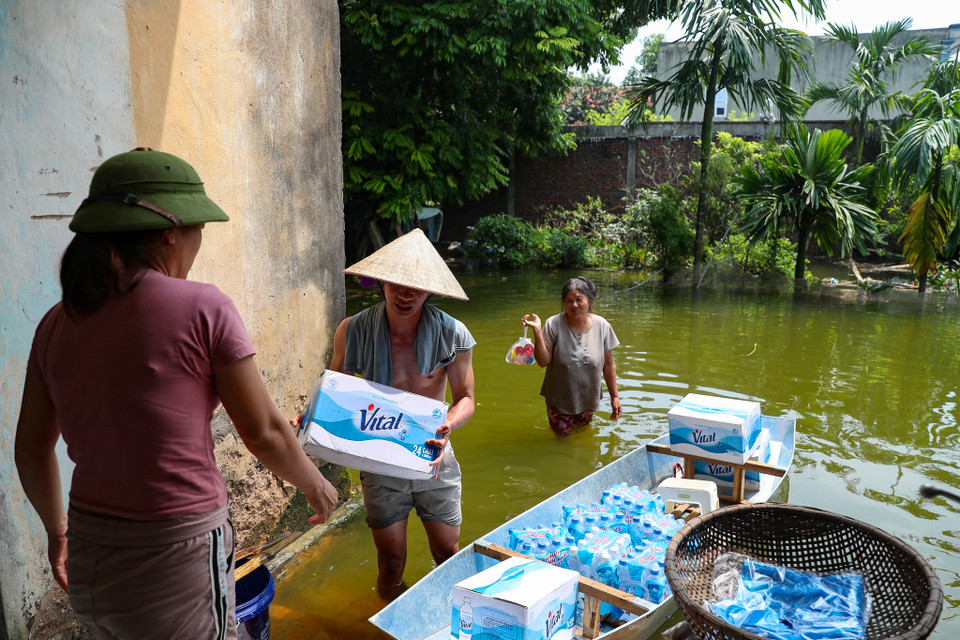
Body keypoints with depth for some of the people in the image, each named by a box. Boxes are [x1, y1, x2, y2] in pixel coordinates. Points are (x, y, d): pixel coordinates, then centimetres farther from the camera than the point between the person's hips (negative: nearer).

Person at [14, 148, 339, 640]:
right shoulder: (202, 308, -17)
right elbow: (264, 434, -11)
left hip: (86, 563, 6)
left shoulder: (57, 323, 0)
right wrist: (316, 485, 7)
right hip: (175, 566, -6)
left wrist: (57, 527, 26)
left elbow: (31, 449, 10)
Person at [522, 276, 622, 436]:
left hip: (588, 397, 2)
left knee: (582, 425, 22)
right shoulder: (553, 324, -17)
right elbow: (543, 361, -19)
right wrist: (537, 331, -30)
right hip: (560, 397, -2)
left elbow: (608, 365, -2)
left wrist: (614, 396, 1)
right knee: (563, 433, 11)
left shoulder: (602, 326, -10)